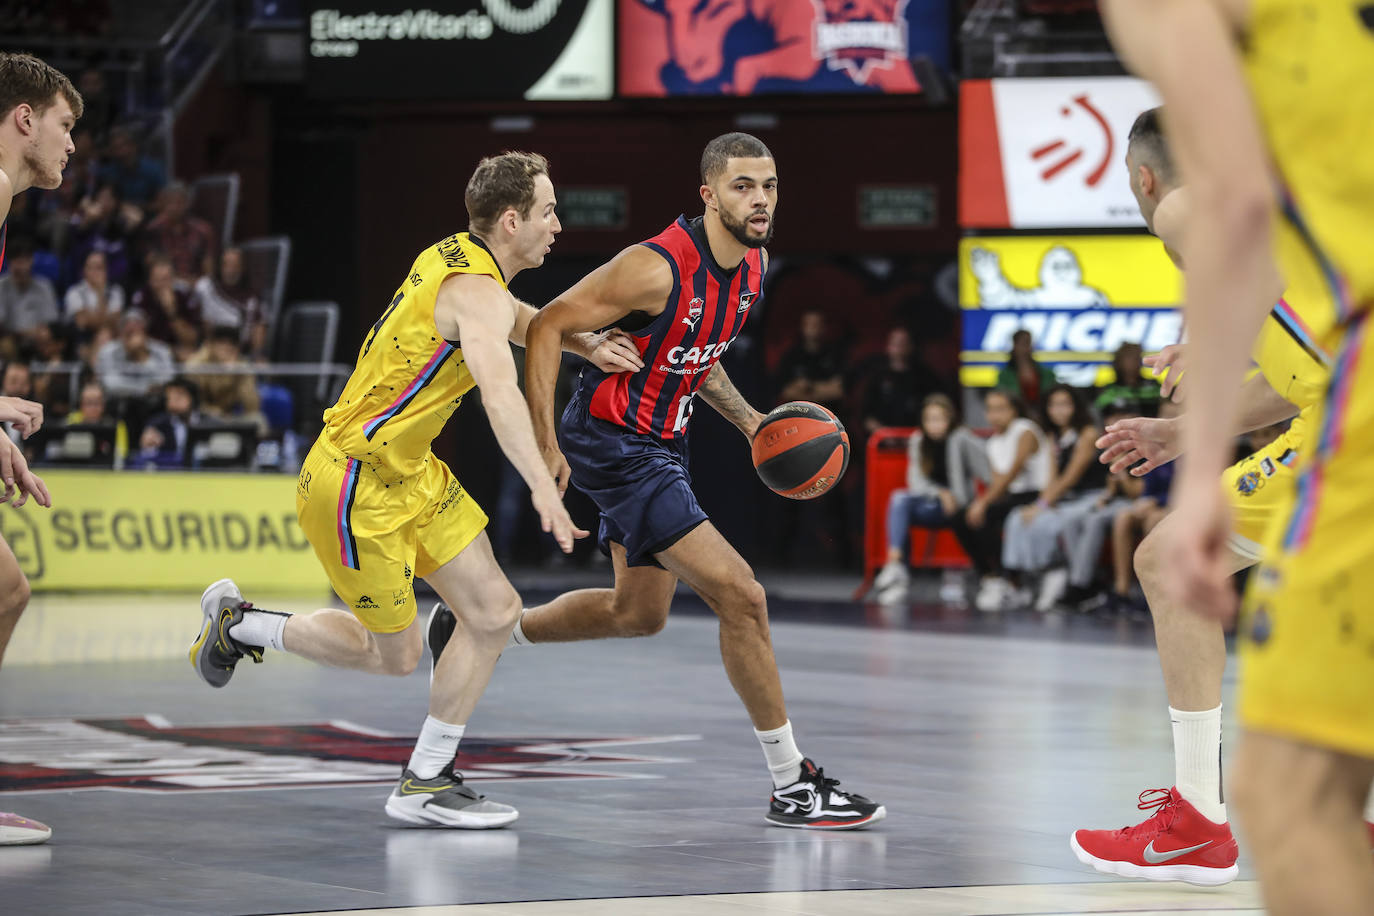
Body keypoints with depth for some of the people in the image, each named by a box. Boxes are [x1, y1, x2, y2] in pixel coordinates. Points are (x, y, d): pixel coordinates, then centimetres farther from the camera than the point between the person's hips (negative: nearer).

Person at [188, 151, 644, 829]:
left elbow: (515, 319, 28)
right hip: (356, 484, -10)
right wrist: (541, 486, -55)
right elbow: (499, 392, -42)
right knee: (394, 656, 4)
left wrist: (584, 344, 9)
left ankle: (426, 780, 9)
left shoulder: (460, 259, 5)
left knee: (494, 612, 2)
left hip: (411, 471, 10)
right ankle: (240, 624, 21)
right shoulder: (477, 291, -23)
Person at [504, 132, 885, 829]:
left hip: (661, 443, 10)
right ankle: (792, 787, -7)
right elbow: (547, 327, -21)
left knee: (640, 612, 23)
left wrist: (750, 424, 7)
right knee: (739, 594, -15)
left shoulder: (754, 265, 2)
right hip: (611, 443, -10)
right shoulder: (659, 268, -25)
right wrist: (545, 444, -24)